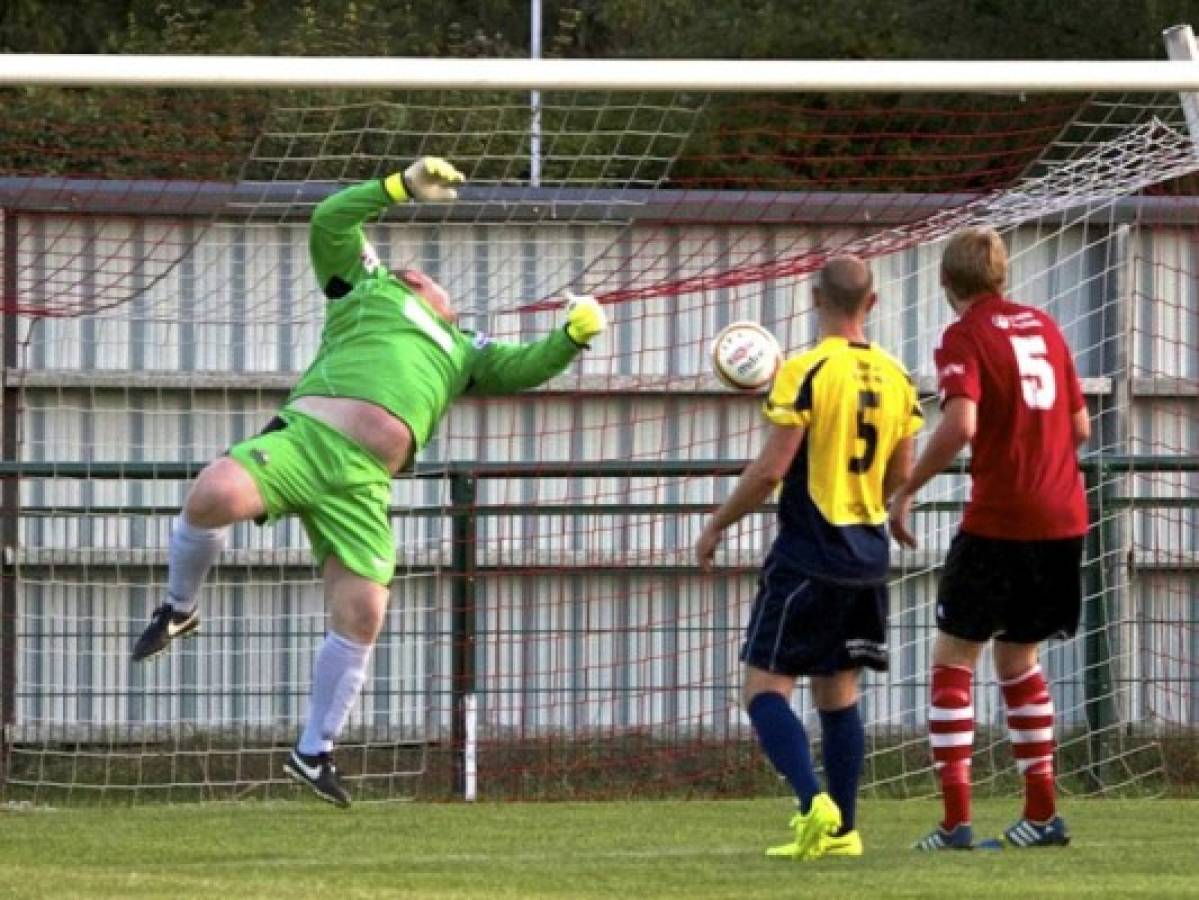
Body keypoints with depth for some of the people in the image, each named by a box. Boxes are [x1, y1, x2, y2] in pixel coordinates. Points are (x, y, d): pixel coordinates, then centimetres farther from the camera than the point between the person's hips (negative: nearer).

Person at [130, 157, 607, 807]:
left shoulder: (465, 354, 34)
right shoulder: (366, 287, 24)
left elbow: (527, 368, 27)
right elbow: (329, 221, 14)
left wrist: (573, 336, 10)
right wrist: (403, 186, 10)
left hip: (363, 483, 4)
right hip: (305, 436, -4)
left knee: (361, 616, -4)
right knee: (213, 497, -32)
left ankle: (314, 752, 13)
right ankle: (177, 610, -2)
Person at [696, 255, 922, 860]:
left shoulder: (806, 373, -13)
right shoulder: (895, 378, 6)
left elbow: (771, 469, -16)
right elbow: (900, 477, 13)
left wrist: (717, 525, -3)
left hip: (809, 555, -6)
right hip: (868, 555, 6)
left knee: (764, 686, -3)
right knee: (838, 691, 15)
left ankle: (813, 803, -22)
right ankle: (841, 830, 13)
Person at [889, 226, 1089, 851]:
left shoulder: (965, 337, -7)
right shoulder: (1043, 326, 12)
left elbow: (961, 424, -22)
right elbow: (1080, 427, 15)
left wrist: (906, 491, -13)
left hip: (999, 519, -6)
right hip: (1063, 517, 6)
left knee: (952, 658, 3)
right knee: (1017, 658, 20)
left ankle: (956, 820, -7)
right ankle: (1043, 814, 16)